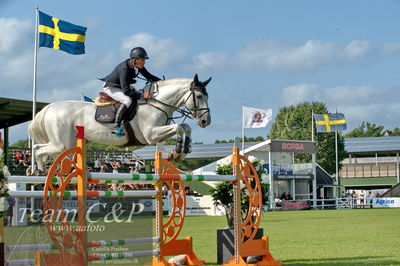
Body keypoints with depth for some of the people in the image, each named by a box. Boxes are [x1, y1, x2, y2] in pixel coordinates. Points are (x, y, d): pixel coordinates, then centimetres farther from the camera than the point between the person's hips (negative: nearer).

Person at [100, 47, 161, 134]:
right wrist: (141, 95, -40)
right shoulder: (124, 68, -33)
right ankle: (116, 126, -27)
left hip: (120, 86, 9)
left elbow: (149, 76, 3)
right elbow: (126, 91, -37)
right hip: (110, 87, -9)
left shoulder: (139, 66, -10)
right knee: (128, 100, -29)